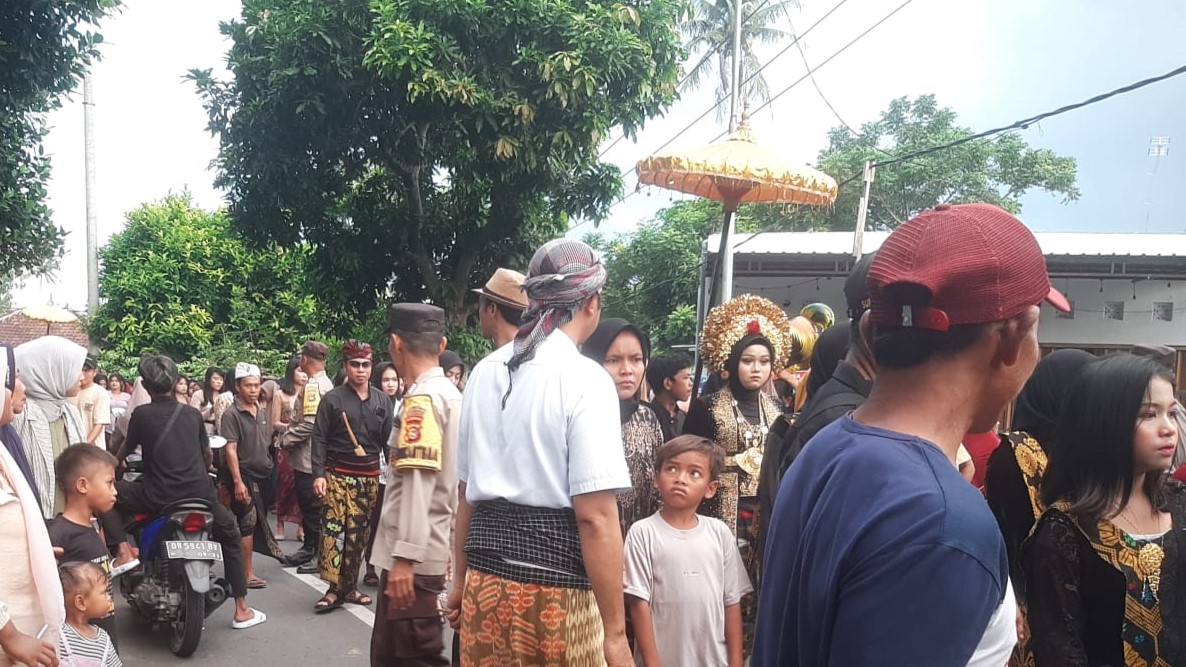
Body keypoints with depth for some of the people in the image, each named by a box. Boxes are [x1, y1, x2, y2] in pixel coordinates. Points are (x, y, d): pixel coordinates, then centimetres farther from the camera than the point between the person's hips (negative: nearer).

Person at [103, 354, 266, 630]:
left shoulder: (141, 414, 1)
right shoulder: (192, 414, 10)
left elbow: (126, 449, 19)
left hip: (157, 498, -3)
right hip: (199, 493, 3)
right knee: (231, 537, 24)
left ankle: (123, 549, -1)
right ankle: (242, 611, 22)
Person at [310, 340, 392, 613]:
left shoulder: (383, 401, 9)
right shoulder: (332, 399, -1)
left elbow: (389, 440, 10)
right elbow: (320, 439, -4)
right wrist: (318, 474, -13)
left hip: (369, 476, 3)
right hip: (338, 474, -3)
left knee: (358, 533, 7)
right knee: (334, 529, -9)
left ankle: (350, 587, 17)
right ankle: (335, 589, -3)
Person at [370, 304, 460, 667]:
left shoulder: (421, 398, -16)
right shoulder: (449, 393, 12)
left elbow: (418, 483, -23)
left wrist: (405, 556, -23)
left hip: (413, 555, -9)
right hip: (432, 548, 9)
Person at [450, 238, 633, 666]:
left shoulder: (484, 373, 6)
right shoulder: (585, 379, -13)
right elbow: (595, 517, -18)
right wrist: (615, 631, -13)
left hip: (484, 583, 6)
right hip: (558, 591, -6)